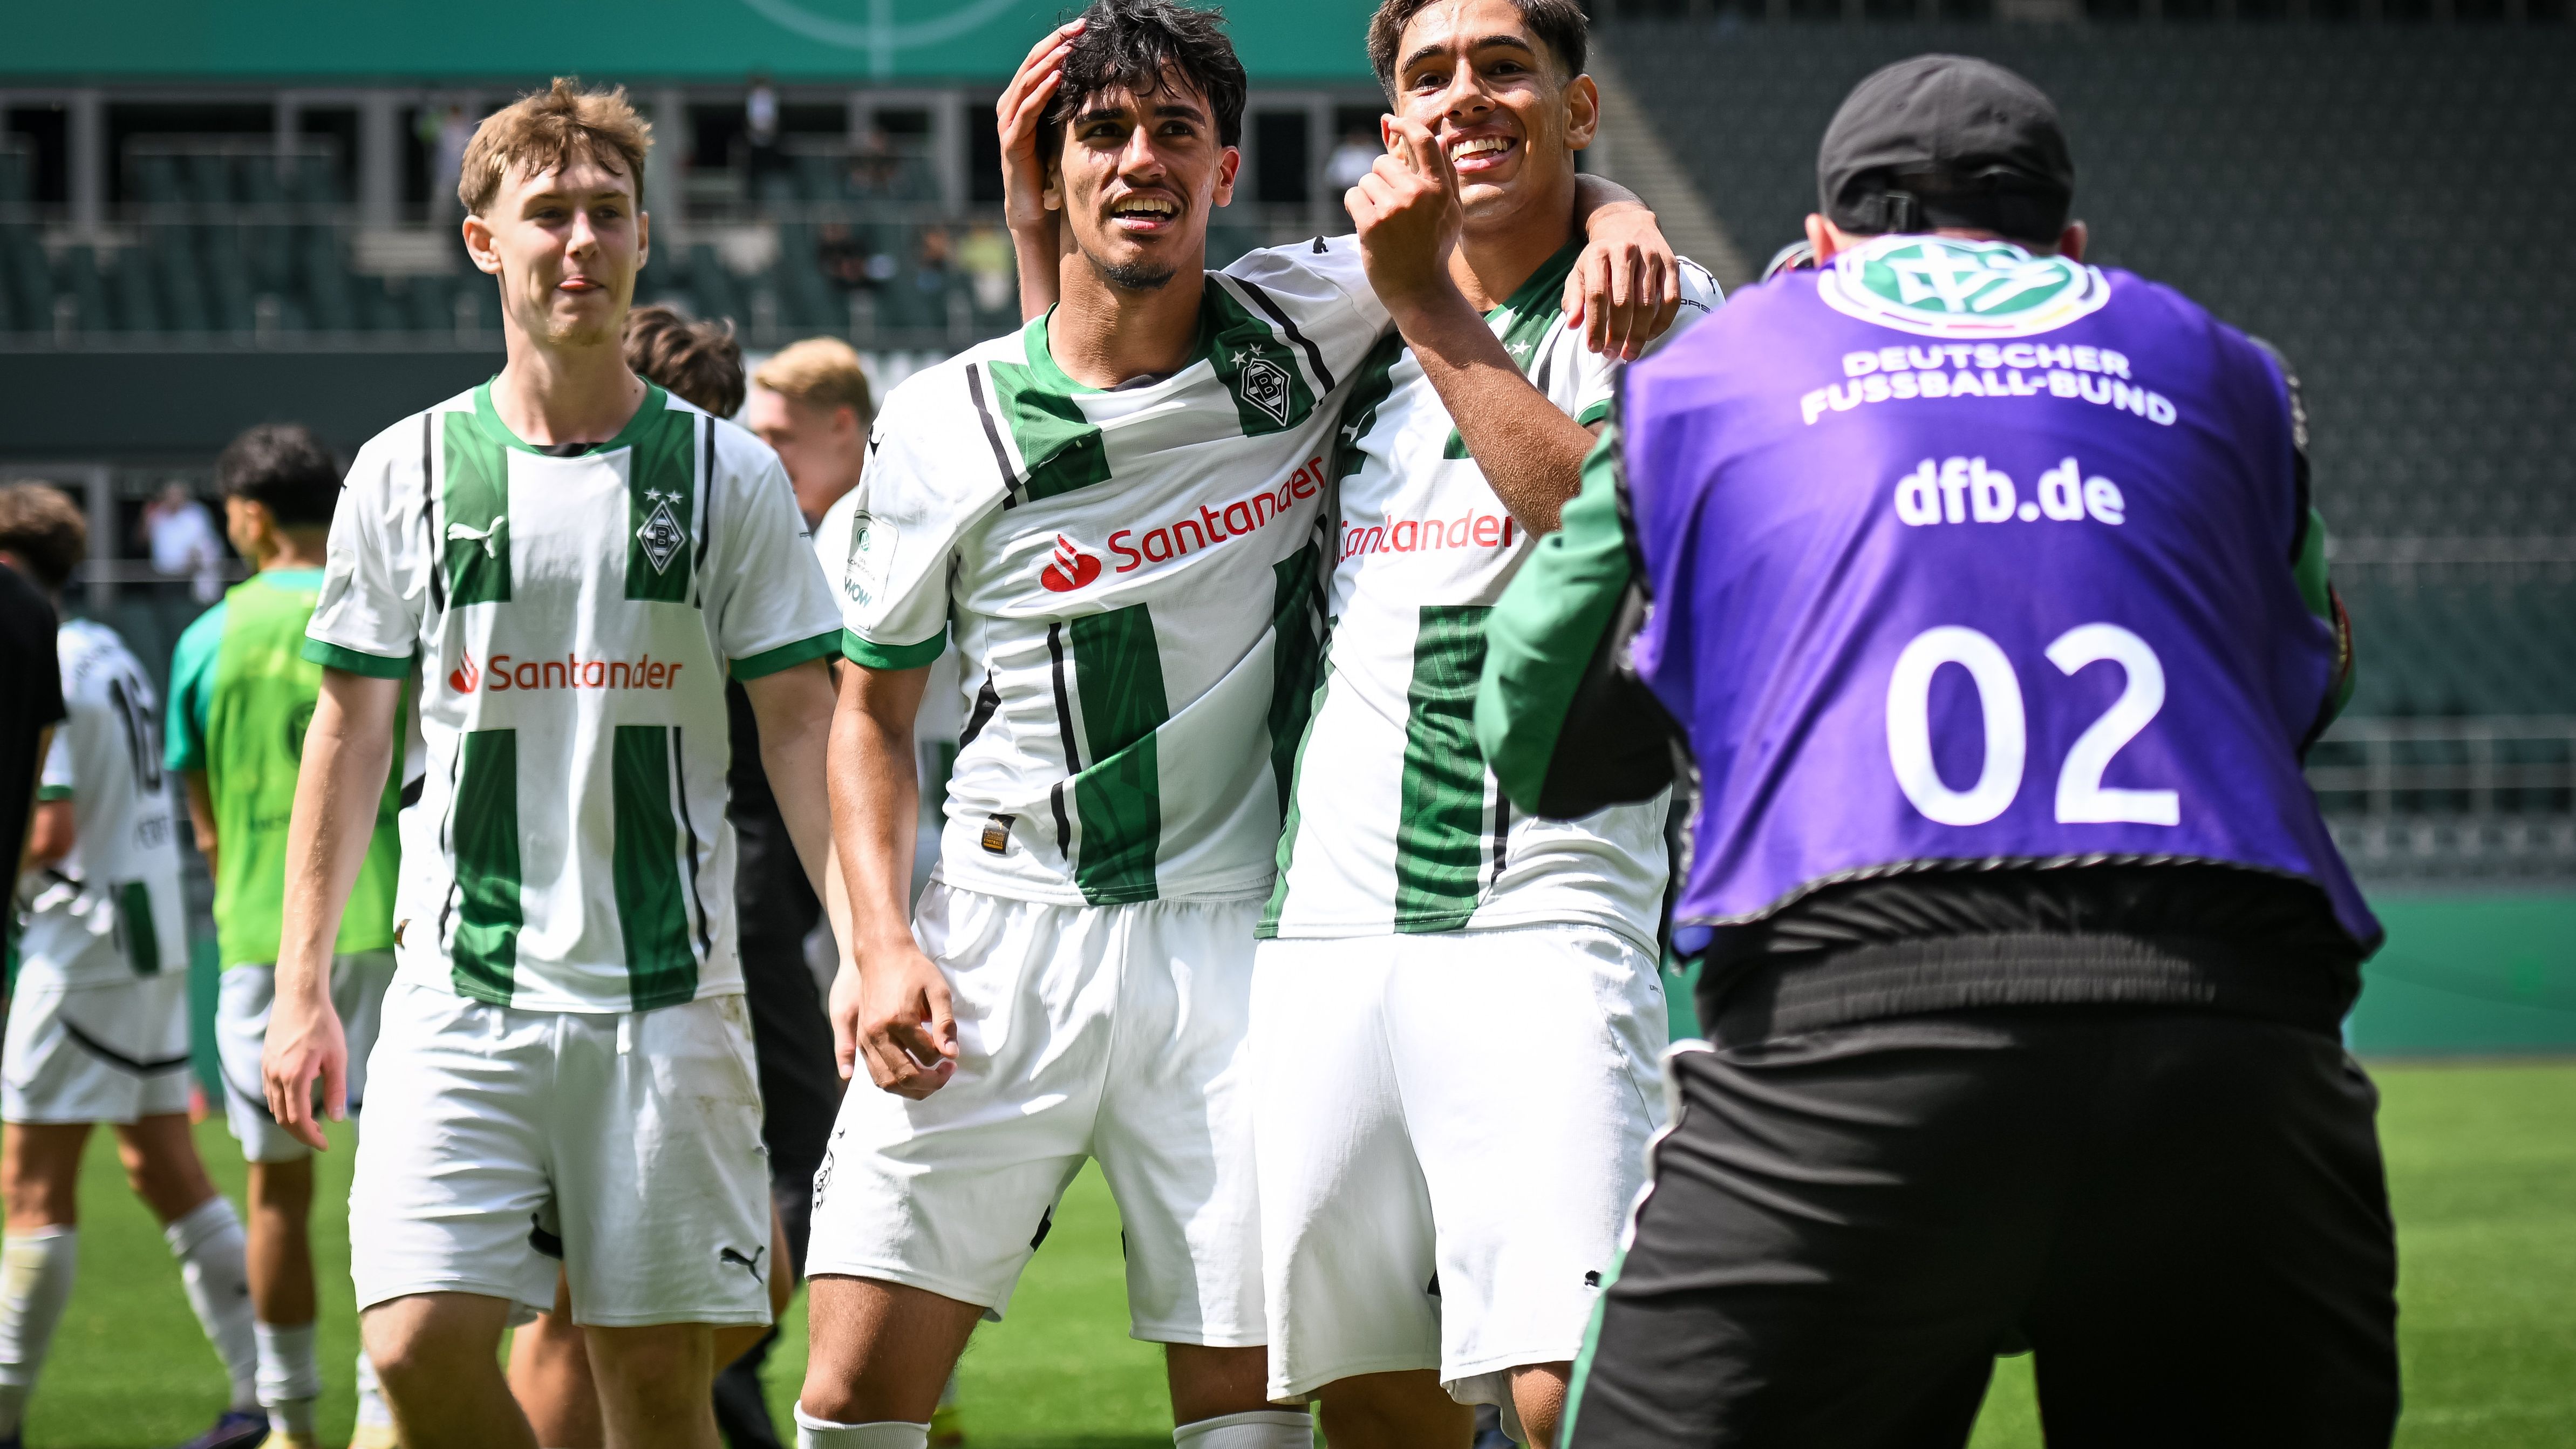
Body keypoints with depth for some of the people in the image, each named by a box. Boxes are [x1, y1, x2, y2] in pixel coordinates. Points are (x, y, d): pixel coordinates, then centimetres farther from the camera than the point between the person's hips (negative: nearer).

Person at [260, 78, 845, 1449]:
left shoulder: (725, 473, 3)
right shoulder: (406, 472, 6)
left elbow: (800, 729, 3)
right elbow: (349, 732, 11)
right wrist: (300, 985, 5)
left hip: (666, 994, -1)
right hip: (458, 990, 1)